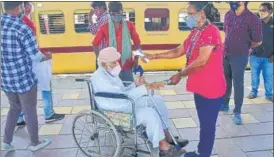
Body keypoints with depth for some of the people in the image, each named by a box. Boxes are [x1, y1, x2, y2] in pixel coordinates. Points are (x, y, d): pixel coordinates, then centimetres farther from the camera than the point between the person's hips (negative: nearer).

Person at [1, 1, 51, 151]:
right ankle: (34, 143, 29)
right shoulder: (23, 29, -19)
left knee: (14, 108, 25)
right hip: (24, 79, -6)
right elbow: (35, 57, -14)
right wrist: (47, 56, 6)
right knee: (30, 111, 12)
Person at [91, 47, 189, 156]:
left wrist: (136, 85, -5)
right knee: (150, 113, -26)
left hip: (124, 103, 10)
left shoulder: (110, 72, 8)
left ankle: (167, 137, 8)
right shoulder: (99, 78, -23)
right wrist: (145, 88, -32)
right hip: (115, 112, -10)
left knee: (157, 100, 3)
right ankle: (164, 147, -9)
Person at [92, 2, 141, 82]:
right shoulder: (105, 27, -1)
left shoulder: (129, 25, 1)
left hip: (127, 65, 1)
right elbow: (95, 44, 4)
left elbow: (137, 43, 7)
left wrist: (136, 59, 1)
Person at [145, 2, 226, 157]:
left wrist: (180, 75, -14)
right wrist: (155, 56, 5)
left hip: (211, 89, -9)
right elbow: (178, 52, 12)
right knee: (203, 123, 22)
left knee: (208, 125, 7)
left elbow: (201, 61, -24)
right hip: (200, 87, 9)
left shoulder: (211, 32, -20)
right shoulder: (195, 32, 9)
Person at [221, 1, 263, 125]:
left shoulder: (252, 19, -15)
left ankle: (237, 112, 15)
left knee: (238, 84, 1)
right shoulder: (228, 15, 2)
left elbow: (258, 41, -7)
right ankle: (224, 104, 36)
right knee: (225, 82, 17)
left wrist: (243, 47, 5)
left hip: (239, 57, -5)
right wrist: (229, 45, 10)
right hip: (225, 54, 6)